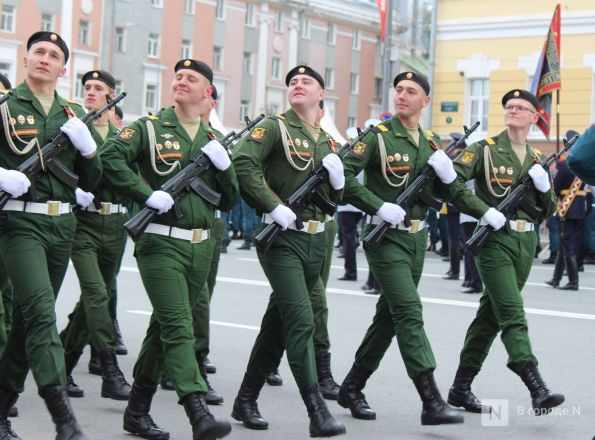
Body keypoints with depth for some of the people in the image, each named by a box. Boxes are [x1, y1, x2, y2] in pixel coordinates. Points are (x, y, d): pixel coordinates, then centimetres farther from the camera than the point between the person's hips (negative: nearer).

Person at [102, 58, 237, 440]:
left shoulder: (213, 140, 14)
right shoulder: (150, 128, 1)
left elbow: (230, 200, 13)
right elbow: (111, 159, -13)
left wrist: (224, 166, -5)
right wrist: (149, 195, -18)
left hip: (201, 247, 6)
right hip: (161, 243, -5)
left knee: (164, 328, 13)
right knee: (178, 329, -15)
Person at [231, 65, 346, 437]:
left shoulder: (328, 141, 15)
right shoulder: (274, 127, -4)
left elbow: (335, 198, 19)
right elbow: (243, 162, -18)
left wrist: (338, 177, -3)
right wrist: (274, 206, -23)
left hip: (316, 240, 7)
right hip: (281, 238, -7)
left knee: (279, 321, 12)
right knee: (301, 320, -15)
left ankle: (246, 401, 23)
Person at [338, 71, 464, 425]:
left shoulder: (432, 142, 10)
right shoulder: (378, 136, -7)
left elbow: (442, 195, 14)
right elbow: (344, 178, -14)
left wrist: (447, 174, -7)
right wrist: (380, 207, -20)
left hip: (418, 238, 7)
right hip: (386, 237, -7)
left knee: (389, 316, 11)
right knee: (410, 312, -14)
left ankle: (352, 388, 24)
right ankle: (432, 402, -17)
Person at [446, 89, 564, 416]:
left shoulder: (535, 158, 14)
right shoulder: (485, 150, -2)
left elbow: (547, 211, 16)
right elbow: (451, 183, -13)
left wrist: (544, 186, -4)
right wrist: (484, 211, -19)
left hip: (525, 242, 6)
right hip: (495, 241, -6)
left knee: (490, 315, 9)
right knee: (513, 316, -15)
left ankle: (461, 388, 17)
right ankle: (537, 389, -23)